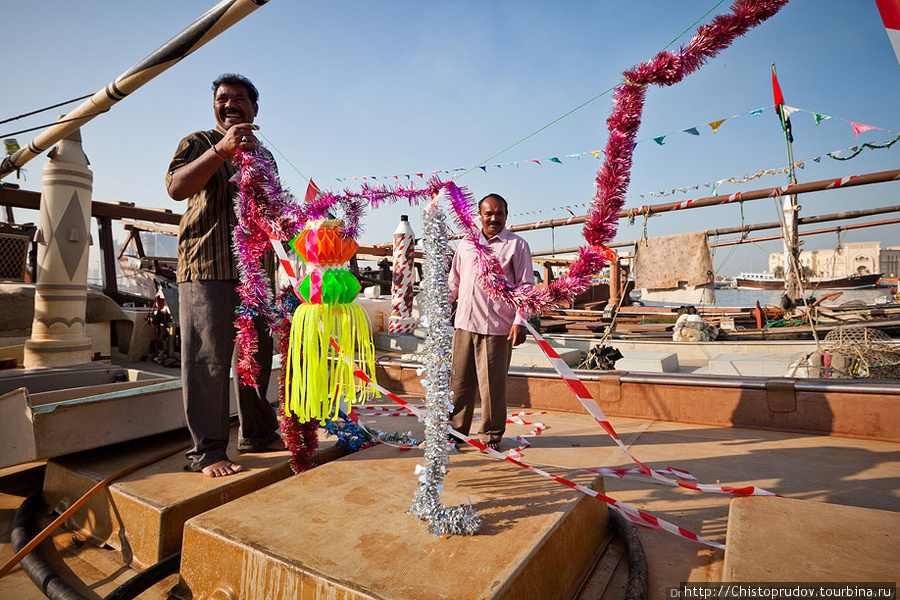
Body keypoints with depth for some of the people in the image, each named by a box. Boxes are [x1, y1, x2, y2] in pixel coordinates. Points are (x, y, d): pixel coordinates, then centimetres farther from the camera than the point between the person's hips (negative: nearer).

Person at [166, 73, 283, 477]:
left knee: (256, 354, 10)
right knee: (208, 359, -7)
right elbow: (176, 188, -13)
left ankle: (257, 433, 22)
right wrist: (221, 149, -22)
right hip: (207, 266, -6)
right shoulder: (199, 142, 6)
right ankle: (207, 450, 3)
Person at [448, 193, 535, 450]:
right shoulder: (466, 243, 16)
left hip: (497, 326, -4)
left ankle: (491, 435, 20)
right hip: (464, 323, 4)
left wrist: (520, 321, -9)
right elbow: (454, 280, 22)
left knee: (492, 384, 3)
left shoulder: (517, 245, 3)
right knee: (459, 380, 9)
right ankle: (455, 429, 24)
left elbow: (526, 286, -1)